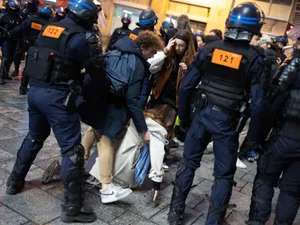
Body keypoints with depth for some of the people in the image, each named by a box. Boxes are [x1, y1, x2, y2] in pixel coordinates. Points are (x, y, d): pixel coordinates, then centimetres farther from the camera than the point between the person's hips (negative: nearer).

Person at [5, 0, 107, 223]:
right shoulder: (83, 37, -11)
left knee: (34, 137, 26)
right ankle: (72, 207, 5)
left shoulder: (49, 28, 11)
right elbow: (97, 72, -7)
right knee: (72, 148, -1)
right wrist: (110, 91, 8)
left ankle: (15, 182, 42)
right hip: (57, 96, -8)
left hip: (35, 90, 8)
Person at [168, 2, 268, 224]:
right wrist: (254, 135, 2)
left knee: (188, 163, 15)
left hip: (203, 115, 2)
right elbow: (258, 103, -9)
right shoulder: (255, 59, -8)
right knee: (224, 174, 12)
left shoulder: (209, 49, -2)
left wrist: (184, 116, 9)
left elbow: (186, 86, -2)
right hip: (228, 121, -2)